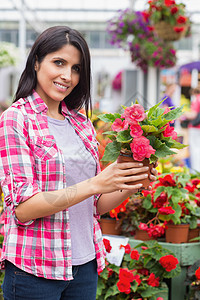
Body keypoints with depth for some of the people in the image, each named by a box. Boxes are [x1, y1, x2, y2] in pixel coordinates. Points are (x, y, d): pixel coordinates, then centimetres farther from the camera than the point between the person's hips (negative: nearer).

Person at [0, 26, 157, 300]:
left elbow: (96, 205, 12)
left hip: (85, 265, 6)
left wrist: (131, 185, -6)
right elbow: (23, 208, -17)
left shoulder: (81, 123, 9)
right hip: (34, 272, -5)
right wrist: (95, 184, -22)